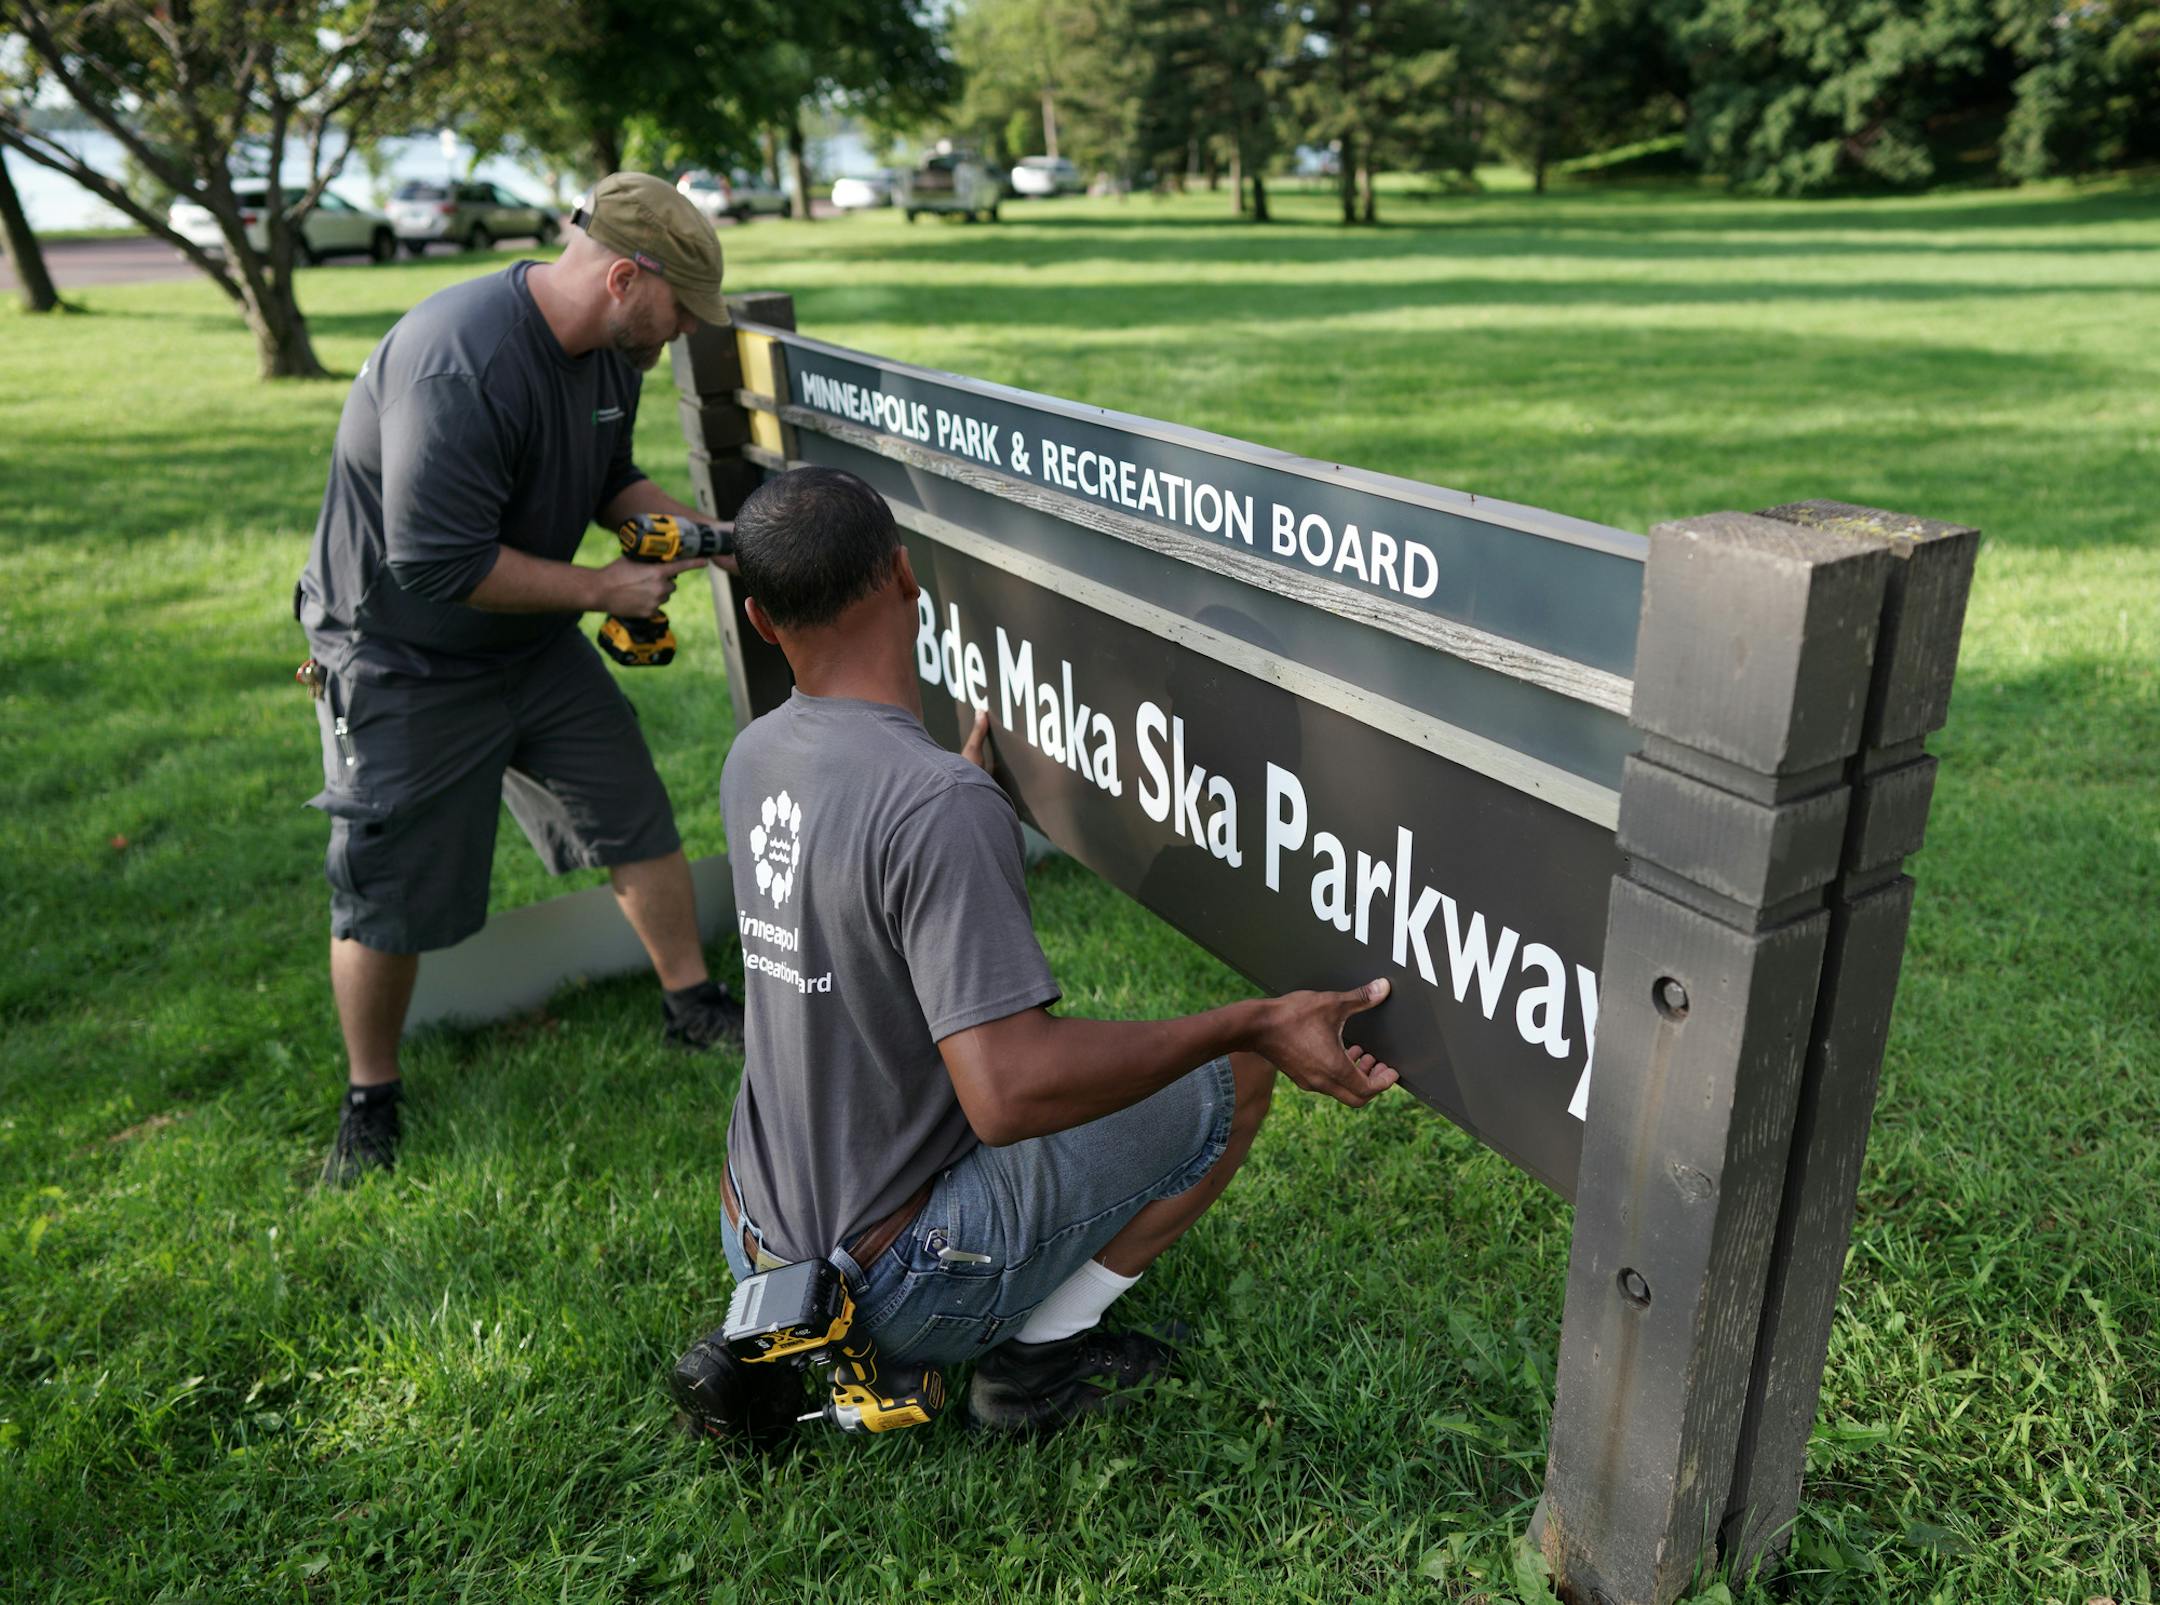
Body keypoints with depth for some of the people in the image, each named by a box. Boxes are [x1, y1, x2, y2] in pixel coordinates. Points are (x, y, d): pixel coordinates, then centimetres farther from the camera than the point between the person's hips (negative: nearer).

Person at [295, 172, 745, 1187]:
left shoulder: (612, 351, -2)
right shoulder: (457, 364, -32)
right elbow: (440, 565, -32)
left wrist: (682, 525, -5)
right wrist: (600, 591, -23)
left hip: (535, 647, 8)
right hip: (402, 665, -7)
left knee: (639, 823, 10)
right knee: (390, 903, 3)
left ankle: (692, 1005, 29)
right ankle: (369, 1105, 25)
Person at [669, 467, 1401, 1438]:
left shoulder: (753, 758, -2)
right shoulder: (940, 804, -29)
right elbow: (1008, 1090, -36)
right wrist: (1253, 1024, -30)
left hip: (757, 1238, 7)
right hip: (898, 1279, -7)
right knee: (1232, 1079, 0)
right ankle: (1035, 1360, 4)